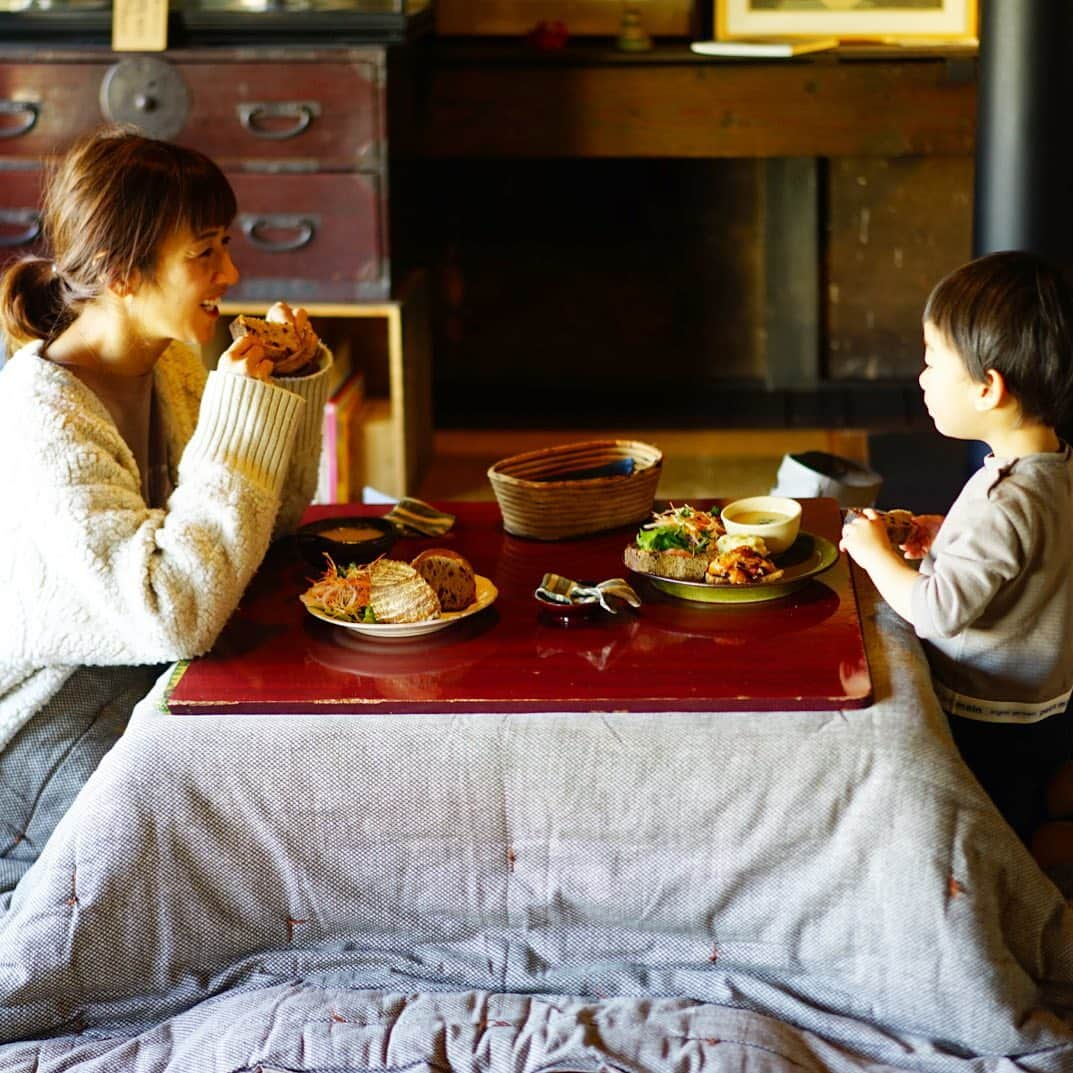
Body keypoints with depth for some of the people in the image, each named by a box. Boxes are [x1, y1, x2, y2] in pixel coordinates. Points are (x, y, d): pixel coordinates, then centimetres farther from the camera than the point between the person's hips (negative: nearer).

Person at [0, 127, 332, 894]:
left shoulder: (169, 365, 0)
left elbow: (275, 513, 13)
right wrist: (241, 412, -29)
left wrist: (292, 382, -4)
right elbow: (177, 616, -36)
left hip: (137, 675, 8)